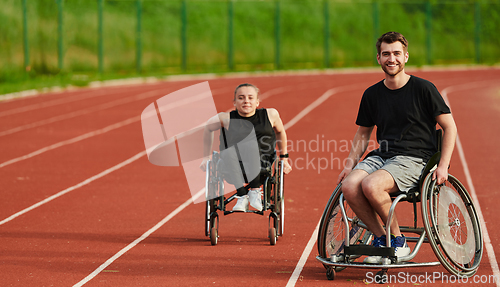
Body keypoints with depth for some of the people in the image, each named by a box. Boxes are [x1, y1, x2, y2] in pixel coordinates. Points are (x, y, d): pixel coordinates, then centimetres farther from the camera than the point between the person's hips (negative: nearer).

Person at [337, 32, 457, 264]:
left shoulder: (423, 89, -2)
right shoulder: (372, 94, 11)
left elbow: (449, 127, 1)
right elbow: (362, 134, 22)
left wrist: (443, 166, -10)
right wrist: (350, 164, 7)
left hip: (413, 158, -5)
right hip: (381, 155, 5)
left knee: (370, 185, -33)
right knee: (349, 186, -26)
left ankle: (398, 240, -10)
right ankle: (380, 238, -7)